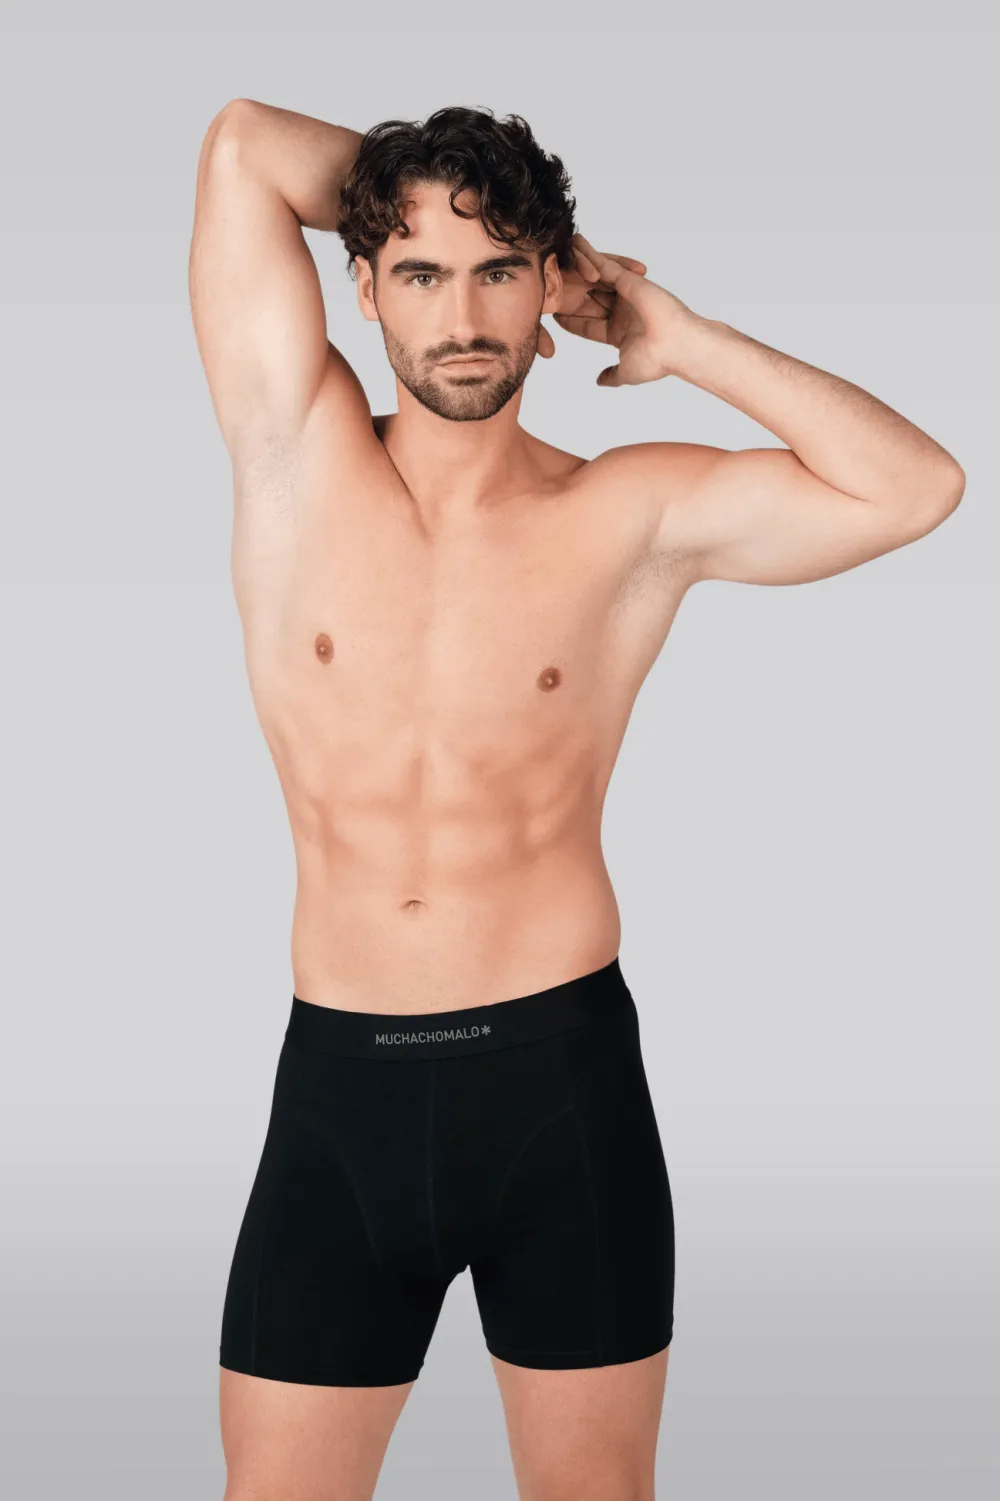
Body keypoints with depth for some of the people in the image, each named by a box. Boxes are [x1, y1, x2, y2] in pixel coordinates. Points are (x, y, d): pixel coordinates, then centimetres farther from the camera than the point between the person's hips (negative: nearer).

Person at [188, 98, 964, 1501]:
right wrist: (419, 223, 9)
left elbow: (915, 488, -10)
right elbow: (246, 144, -4)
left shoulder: (637, 515, -1)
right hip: (342, 1084, 1)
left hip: (565, 1078, 0)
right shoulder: (301, 457, 0)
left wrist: (681, 338, -3)